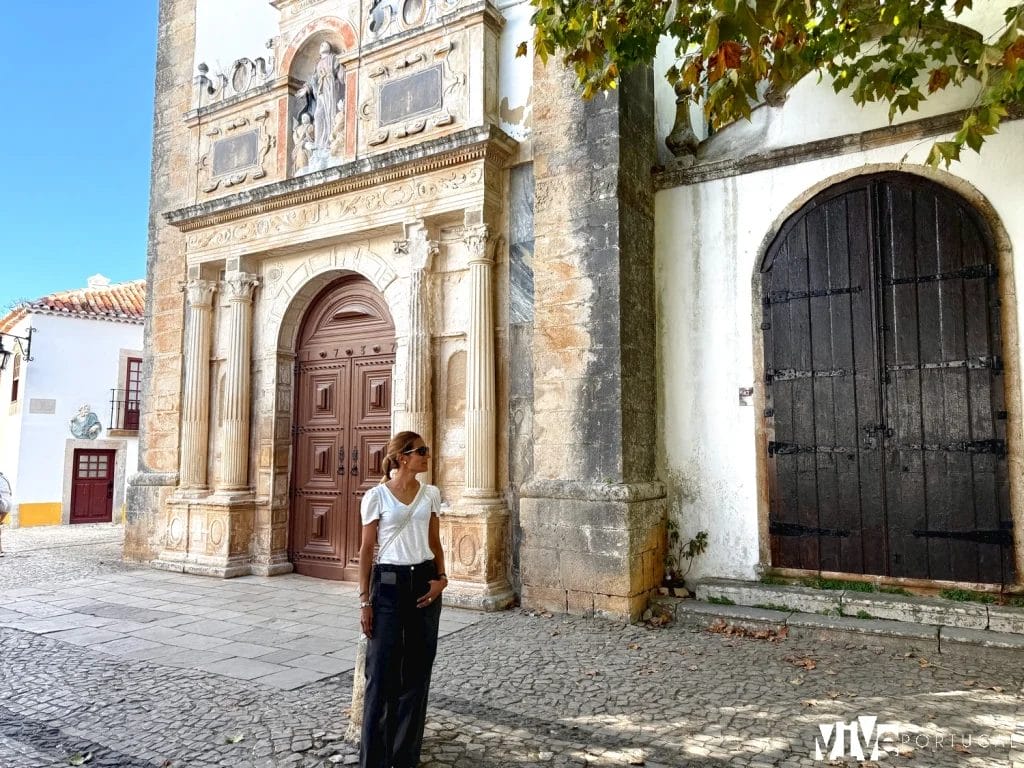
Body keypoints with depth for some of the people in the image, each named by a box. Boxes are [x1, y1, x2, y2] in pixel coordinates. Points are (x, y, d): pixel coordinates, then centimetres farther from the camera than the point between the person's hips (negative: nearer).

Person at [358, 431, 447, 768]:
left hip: (423, 581, 4)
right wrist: (364, 600, -5)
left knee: (417, 670, 9)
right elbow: (366, 550, -3)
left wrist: (441, 578, -4)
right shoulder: (376, 496, -6)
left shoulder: (431, 494, 5)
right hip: (389, 583, -4)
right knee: (382, 671, 1)